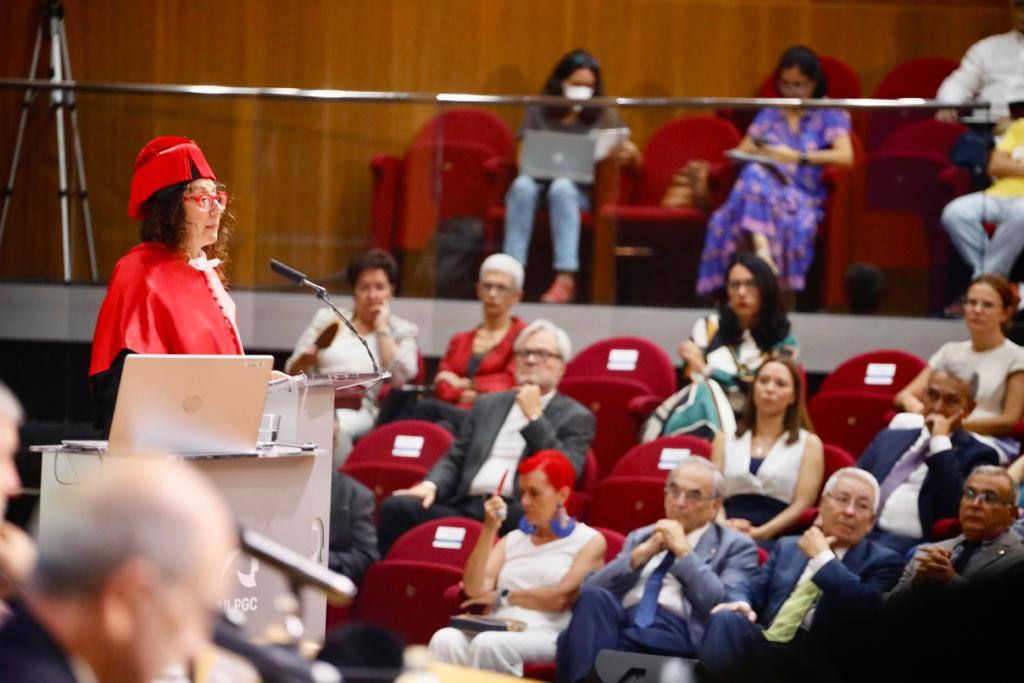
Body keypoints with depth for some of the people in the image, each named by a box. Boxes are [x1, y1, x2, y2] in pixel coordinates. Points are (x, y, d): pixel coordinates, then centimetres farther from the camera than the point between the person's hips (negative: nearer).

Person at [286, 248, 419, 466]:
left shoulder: (402, 331, 18)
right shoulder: (327, 318, 23)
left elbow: (400, 377, -2)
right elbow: (293, 371, 19)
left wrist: (382, 328, 6)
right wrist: (306, 360, -4)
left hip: (362, 410, -2)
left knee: (332, 425, -39)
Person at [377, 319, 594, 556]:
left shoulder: (576, 418, 12)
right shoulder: (487, 404, 25)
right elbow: (455, 459, 22)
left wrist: (534, 416, -4)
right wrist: (431, 485, 1)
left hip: (518, 512, -4)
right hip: (464, 507, 4)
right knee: (397, 507, -21)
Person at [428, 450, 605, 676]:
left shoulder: (589, 541, 9)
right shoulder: (513, 540, 24)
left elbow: (561, 598, -5)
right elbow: (475, 589, 9)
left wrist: (501, 597, 5)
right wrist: (489, 530, 0)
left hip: (547, 636, -4)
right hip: (499, 630, 4)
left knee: (488, 644, -37)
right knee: (445, 640, -31)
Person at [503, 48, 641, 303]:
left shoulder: (603, 116, 8)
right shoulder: (538, 112, 8)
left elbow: (634, 158, 3)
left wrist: (627, 152, -21)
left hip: (579, 190, -1)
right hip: (539, 180, 1)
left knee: (562, 187, -36)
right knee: (523, 185, -34)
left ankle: (566, 279, -45)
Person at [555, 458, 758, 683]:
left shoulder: (736, 546, 15)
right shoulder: (641, 537, 29)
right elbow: (588, 590, 14)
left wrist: (683, 551, -1)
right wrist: (643, 552, 4)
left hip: (678, 633, -4)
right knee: (594, 597, -31)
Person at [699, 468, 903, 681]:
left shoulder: (882, 561, 8)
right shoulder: (789, 547, 27)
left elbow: (869, 609, -11)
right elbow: (753, 587, 17)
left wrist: (823, 557, -5)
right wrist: (741, 603, -8)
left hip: (814, 657, -5)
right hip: (762, 641, 5)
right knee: (726, 618, -30)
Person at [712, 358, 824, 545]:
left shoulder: (809, 443, 12)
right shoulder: (725, 440, 20)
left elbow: (803, 504, 1)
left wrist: (759, 533, -13)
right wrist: (724, 526, -13)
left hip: (774, 540, -2)